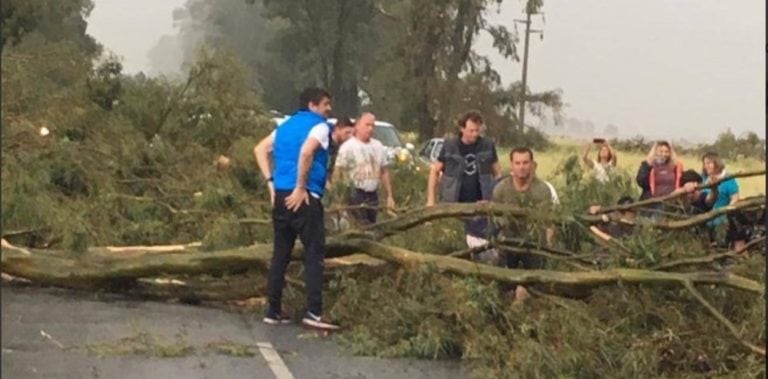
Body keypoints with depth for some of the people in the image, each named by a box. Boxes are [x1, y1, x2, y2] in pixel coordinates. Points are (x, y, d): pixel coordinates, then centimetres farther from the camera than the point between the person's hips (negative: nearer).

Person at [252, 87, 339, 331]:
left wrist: (271, 182, 11)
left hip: (281, 196, 8)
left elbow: (260, 149, 16)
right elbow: (306, 152, -21)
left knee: (281, 254, 12)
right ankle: (313, 312, -12)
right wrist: (301, 188, -15)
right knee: (314, 254, -5)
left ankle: (273, 310, 13)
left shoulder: (286, 126, 21)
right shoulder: (320, 126, -3)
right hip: (304, 197, -8)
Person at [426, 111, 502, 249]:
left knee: (479, 245, -1)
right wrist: (431, 200, 0)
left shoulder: (488, 146, 1)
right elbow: (435, 171, 5)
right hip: (453, 205, 0)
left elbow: (497, 173, 9)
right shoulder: (449, 146, -3)